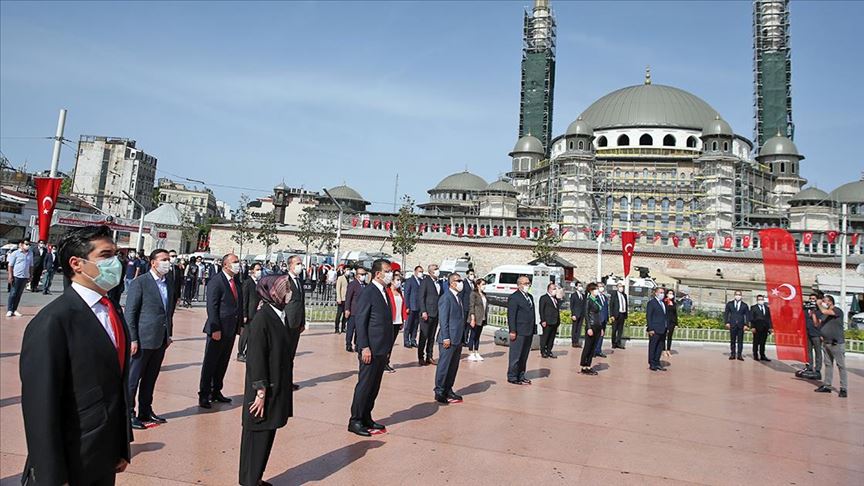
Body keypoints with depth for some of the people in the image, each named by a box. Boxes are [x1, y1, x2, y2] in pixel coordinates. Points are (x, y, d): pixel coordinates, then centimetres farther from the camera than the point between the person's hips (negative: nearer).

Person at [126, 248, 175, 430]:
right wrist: (132, 339, -13)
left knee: (150, 379, 16)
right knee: (133, 379, 5)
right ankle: (128, 414, 16)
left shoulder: (170, 284, 10)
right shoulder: (139, 283, -9)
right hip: (143, 340, -6)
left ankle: (145, 412, 27)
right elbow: (130, 313, -10)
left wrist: (169, 334, 13)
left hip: (161, 340, 6)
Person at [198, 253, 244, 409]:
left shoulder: (236, 281, 11)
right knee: (210, 363, 3)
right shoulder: (216, 281, -12)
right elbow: (212, 307, -16)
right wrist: (215, 329, -19)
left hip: (231, 330, 7)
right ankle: (204, 395, 12)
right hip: (218, 330, -7)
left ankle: (216, 392, 28)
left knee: (223, 363, 16)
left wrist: (241, 324, 8)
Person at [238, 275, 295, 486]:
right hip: (265, 390, -8)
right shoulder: (261, 319, -19)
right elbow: (255, 358, -19)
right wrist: (260, 393, -19)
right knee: (258, 437, 6)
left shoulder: (279, 316, 6)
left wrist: (284, 388, 14)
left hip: (276, 388, 8)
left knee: (268, 435, 18)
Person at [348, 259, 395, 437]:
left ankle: (366, 418, 25)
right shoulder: (367, 292, -11)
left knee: (374, 387, 14)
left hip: (382, 350, 8)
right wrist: (364, 347, -19)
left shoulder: (384, 293, 14)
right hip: (371, 349, -8)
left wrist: (388, 348, 15)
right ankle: (355, 421, 10)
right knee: (364, 385, 0)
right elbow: (359, 321, -15)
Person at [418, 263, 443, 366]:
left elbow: (441, 296, 15)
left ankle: (429, 357, 18)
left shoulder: (439, 282, 14)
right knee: (424, 337, 0)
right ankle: (421, 357, 7)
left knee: (432, 337, 11)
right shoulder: (425, 281, -5)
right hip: (427, 313, -6)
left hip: (436, 314, 6)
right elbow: (421, 297, -9)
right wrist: (423, 311, -16)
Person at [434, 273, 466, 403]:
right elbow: (443, 319, -15)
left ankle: (448, 390, 23)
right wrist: (445, 338, -18)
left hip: (458, 339, 9)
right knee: (444, 365, -1)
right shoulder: (446, 298, -12)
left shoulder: (459, 297, 15)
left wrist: (463, 336, 14)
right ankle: (439, 392, 8)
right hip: (448, 339, -9)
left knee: (454, 366, 14)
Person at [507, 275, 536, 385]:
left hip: (529, 332, 8)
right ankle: (512, 377, 7)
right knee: (515, 356, -1)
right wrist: (512, 331, -18)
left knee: (524, 356, 14)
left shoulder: (530, 297, 18)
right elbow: (511, 315, -13)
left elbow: (532, 313, 19)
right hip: (519, 332, -8)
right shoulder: (514, 297, -9)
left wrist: (533, 329, 12)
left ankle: (521, 376, 22)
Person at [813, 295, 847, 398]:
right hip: (827, 343, 8)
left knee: (841, 366, -3)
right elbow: (817, 324, 15)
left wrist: (819, 304, -6)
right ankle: (827, 386, 18)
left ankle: (843, 389, 0)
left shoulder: (837, 310, -9)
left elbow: (824, 311, -24)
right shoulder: (825, 314, 14)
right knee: (828, 364, 12)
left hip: (837, 344, -8)